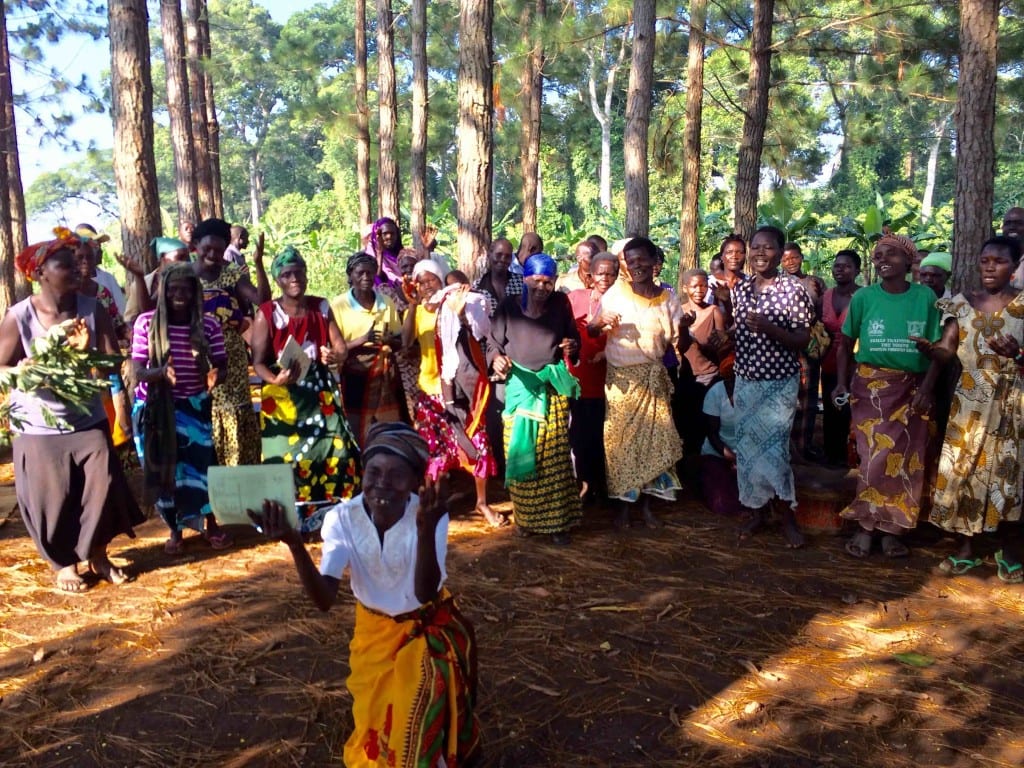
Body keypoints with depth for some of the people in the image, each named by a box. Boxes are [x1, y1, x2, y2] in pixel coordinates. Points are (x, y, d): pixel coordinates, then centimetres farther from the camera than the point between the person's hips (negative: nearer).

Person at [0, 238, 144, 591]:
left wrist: (87, 351, -29)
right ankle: (63, 563, 27)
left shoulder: (92, 309, -9)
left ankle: (97, 554, 26)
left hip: (88, 420, 2)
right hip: (38, 427, -2)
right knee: (51, 499, 6)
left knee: (101, 487, 3)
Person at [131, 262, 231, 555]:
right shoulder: (146, 322, -11)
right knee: (163, 468, 8)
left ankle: (211, 524, 22)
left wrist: (215, 377, -28)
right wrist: (161, 372, -33)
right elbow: (138, 371, -12)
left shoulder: (208, 325, -8)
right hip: (155, 407, 0)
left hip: (194, 405, 0)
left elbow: (222, 365, -5)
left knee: (200, 462, -1)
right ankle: (175, 530, 26)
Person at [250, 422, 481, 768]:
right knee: (375, 724, 11)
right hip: (374, 629, 2)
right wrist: (294, 544, -47)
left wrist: (426, 530, -54)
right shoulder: (342, 518, -23)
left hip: (428, 629, -2)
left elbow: (424, 593, -38)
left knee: (419, 721, -11)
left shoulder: (427, 514, -27)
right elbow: (324, 600, -31)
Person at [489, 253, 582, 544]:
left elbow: (573, 337, 9)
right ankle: (524, 517, 19)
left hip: (553, 388, 1)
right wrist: (496, 359, -23)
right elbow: (494, 343, -1)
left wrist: (573, 346, -14)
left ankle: (556, 520, 12)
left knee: (554, 457, 2)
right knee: (520, 453, 4)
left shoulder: (561, 303, 1)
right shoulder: (509, 306, -4)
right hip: (520, 387, 0)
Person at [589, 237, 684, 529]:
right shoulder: (616, 292, -5)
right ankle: (624, 503, 15)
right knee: (622, 439, 3)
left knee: (652, 438, 3)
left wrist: (684, 327, -18)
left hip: (653, 378, 2)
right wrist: (602, 322, -24)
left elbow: (678, 344, 2)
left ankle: (646, 502, 17)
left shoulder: (667, 297, 2)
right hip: (621, 378, -2)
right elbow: (590, 330, -3)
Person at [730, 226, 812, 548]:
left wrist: (769, 328, -25)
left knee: (774, 448, -6)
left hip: (779, 382, -5)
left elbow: (803, 340, -11)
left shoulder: (793, 288, -9)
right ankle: (756, 510, 25)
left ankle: (788, 517, 13)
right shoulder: (739, 288, 5)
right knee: (746, 446, 9)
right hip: (745, 380, 5)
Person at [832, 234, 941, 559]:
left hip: (910, 389, 1)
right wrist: (841, 383, -3)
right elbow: (845, 344, 6)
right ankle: (866, 525, 7)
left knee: (904, 460, 3)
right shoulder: (863, 297, -1)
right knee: (875, 458, -4)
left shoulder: (925, 297, 0)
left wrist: (927, 388, -7)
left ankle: (892, 528, 13)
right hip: (870, 386, -1)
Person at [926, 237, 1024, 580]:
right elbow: (945, 351, -5)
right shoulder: (961, 304, 4)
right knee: (962, 469, 2)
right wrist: (928, 349, -27)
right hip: (970, 400, 2)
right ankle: (965, 546, 13)